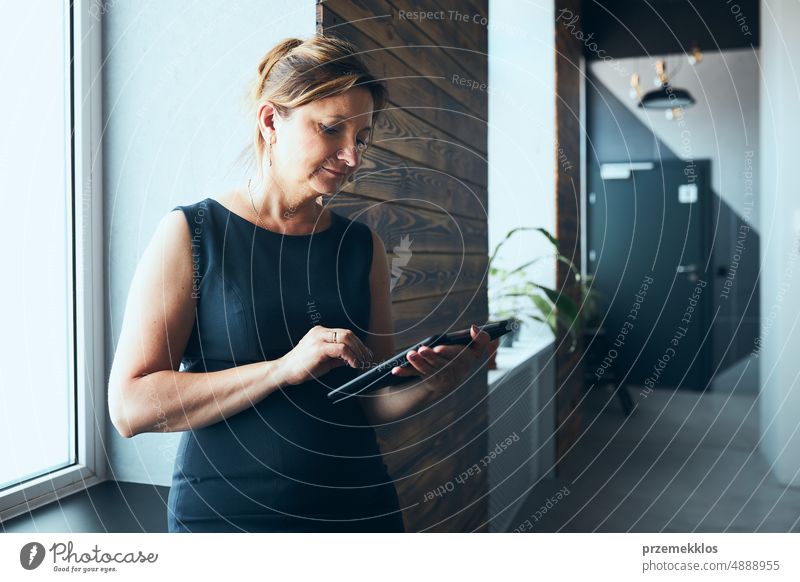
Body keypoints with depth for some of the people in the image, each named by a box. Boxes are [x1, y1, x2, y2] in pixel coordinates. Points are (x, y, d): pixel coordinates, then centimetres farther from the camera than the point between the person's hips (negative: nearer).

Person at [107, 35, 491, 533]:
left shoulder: (363, 247, 1)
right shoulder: (191, 234, -9)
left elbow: (375, 404, 5)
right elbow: (129, 407, -15)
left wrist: (437, 381, -14)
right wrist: (283, 368, -24)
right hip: (225, 511, -3)